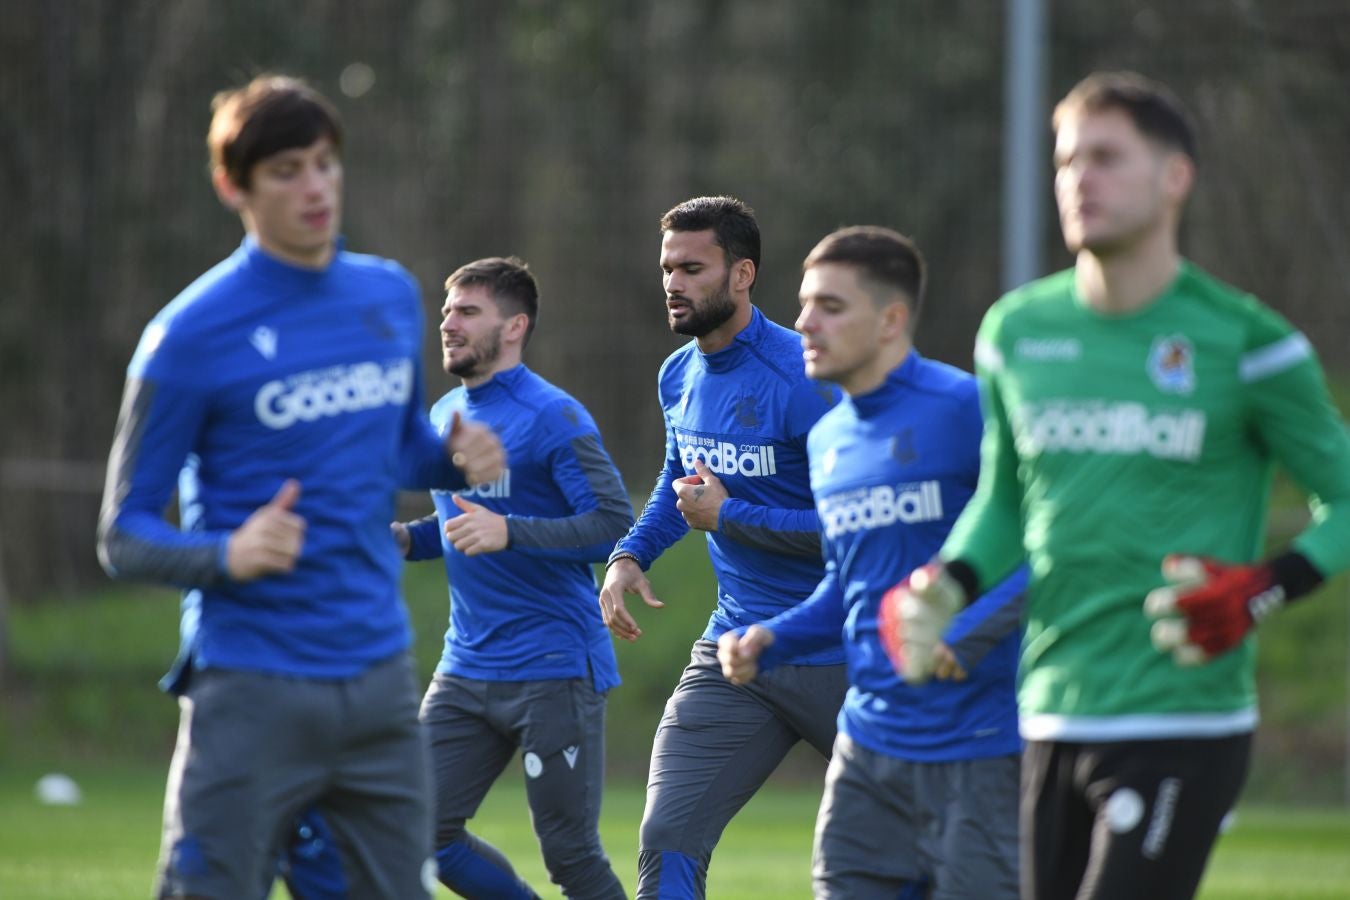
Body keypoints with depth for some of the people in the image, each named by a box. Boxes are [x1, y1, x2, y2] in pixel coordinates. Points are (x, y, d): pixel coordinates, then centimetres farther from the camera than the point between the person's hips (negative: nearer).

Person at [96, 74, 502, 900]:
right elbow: (124, 538, -6)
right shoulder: (191, 336, -9)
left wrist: (456, 459, 1)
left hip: (381, 678, 6)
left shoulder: (392, 296, 9)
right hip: (251, 697, -5)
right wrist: (227, 554, -26)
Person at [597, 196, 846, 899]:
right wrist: (630, 556, 13)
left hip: (835, 651, -6)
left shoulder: (803, 379, -17)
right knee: (667, 840, -9)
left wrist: (727, 514, -16)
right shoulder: (679, 375, 7)